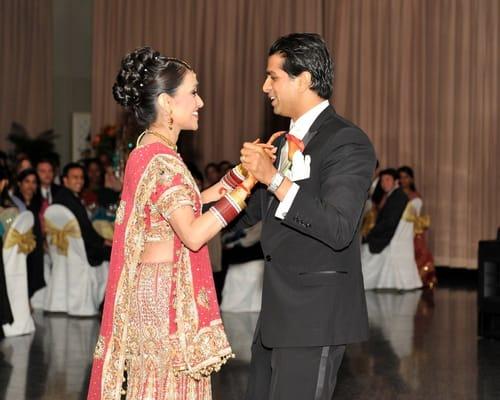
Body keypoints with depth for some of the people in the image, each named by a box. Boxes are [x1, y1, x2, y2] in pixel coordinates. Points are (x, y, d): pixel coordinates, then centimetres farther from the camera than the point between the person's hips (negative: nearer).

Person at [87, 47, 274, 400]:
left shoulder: (150, 151, 12)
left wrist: (244, 169, 11)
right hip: (167, 289, -10)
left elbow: (189, 207, 14)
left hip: (156, 287, 10)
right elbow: (193, 233, -24)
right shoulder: (161, 160, -18)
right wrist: (245, 187, -21)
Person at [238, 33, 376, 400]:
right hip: (279, 309, 9)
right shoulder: (287, 141, 14)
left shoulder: (348, 142, -14)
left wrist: (274, 178, -26)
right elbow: (254, 210, 26)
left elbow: (338, 229, -25)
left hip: (316, 313, -9)